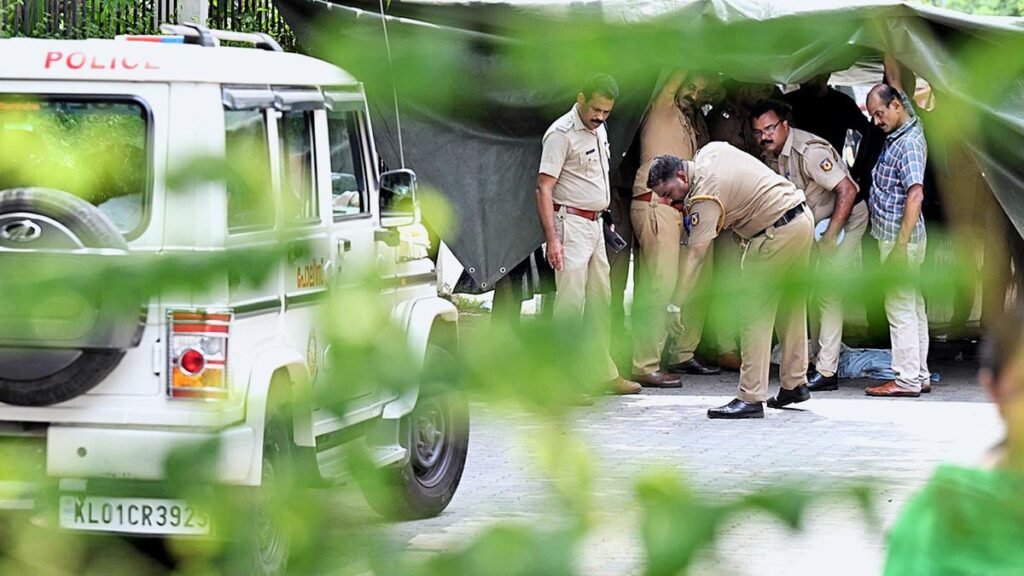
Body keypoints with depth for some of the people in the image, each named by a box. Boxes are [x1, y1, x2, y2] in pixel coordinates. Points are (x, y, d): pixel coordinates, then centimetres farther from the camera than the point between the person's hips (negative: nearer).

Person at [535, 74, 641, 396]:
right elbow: (544, 188, -18)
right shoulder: (562, 134, -15)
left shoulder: (599, 131, 12)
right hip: (571, 223, -9)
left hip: (595, 224, 9)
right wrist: (553, 239, -25)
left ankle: (604, 372, 21)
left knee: (601, 301, 13)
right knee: (570, 302, -12)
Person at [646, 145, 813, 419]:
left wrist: (677, 304, -22)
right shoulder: (710, 150, 6)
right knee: (791, 306, 19)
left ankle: (751, 398, -10)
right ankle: (795, 384, 27)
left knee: (756, 316, -8)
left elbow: (695, 255, -22)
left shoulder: (706, 195, -18)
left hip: (777, 232, -10)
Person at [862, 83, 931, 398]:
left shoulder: (909, 142, -18)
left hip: (899, 235, -10)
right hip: (894, 235, 10)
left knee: (901, 307, -6)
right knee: (913, 305, 13)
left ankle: (906, 379, -4)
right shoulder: (896, 137, 13)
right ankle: (919, 376, 20)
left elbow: (915, 195, -26)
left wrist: (901, 245, -28)